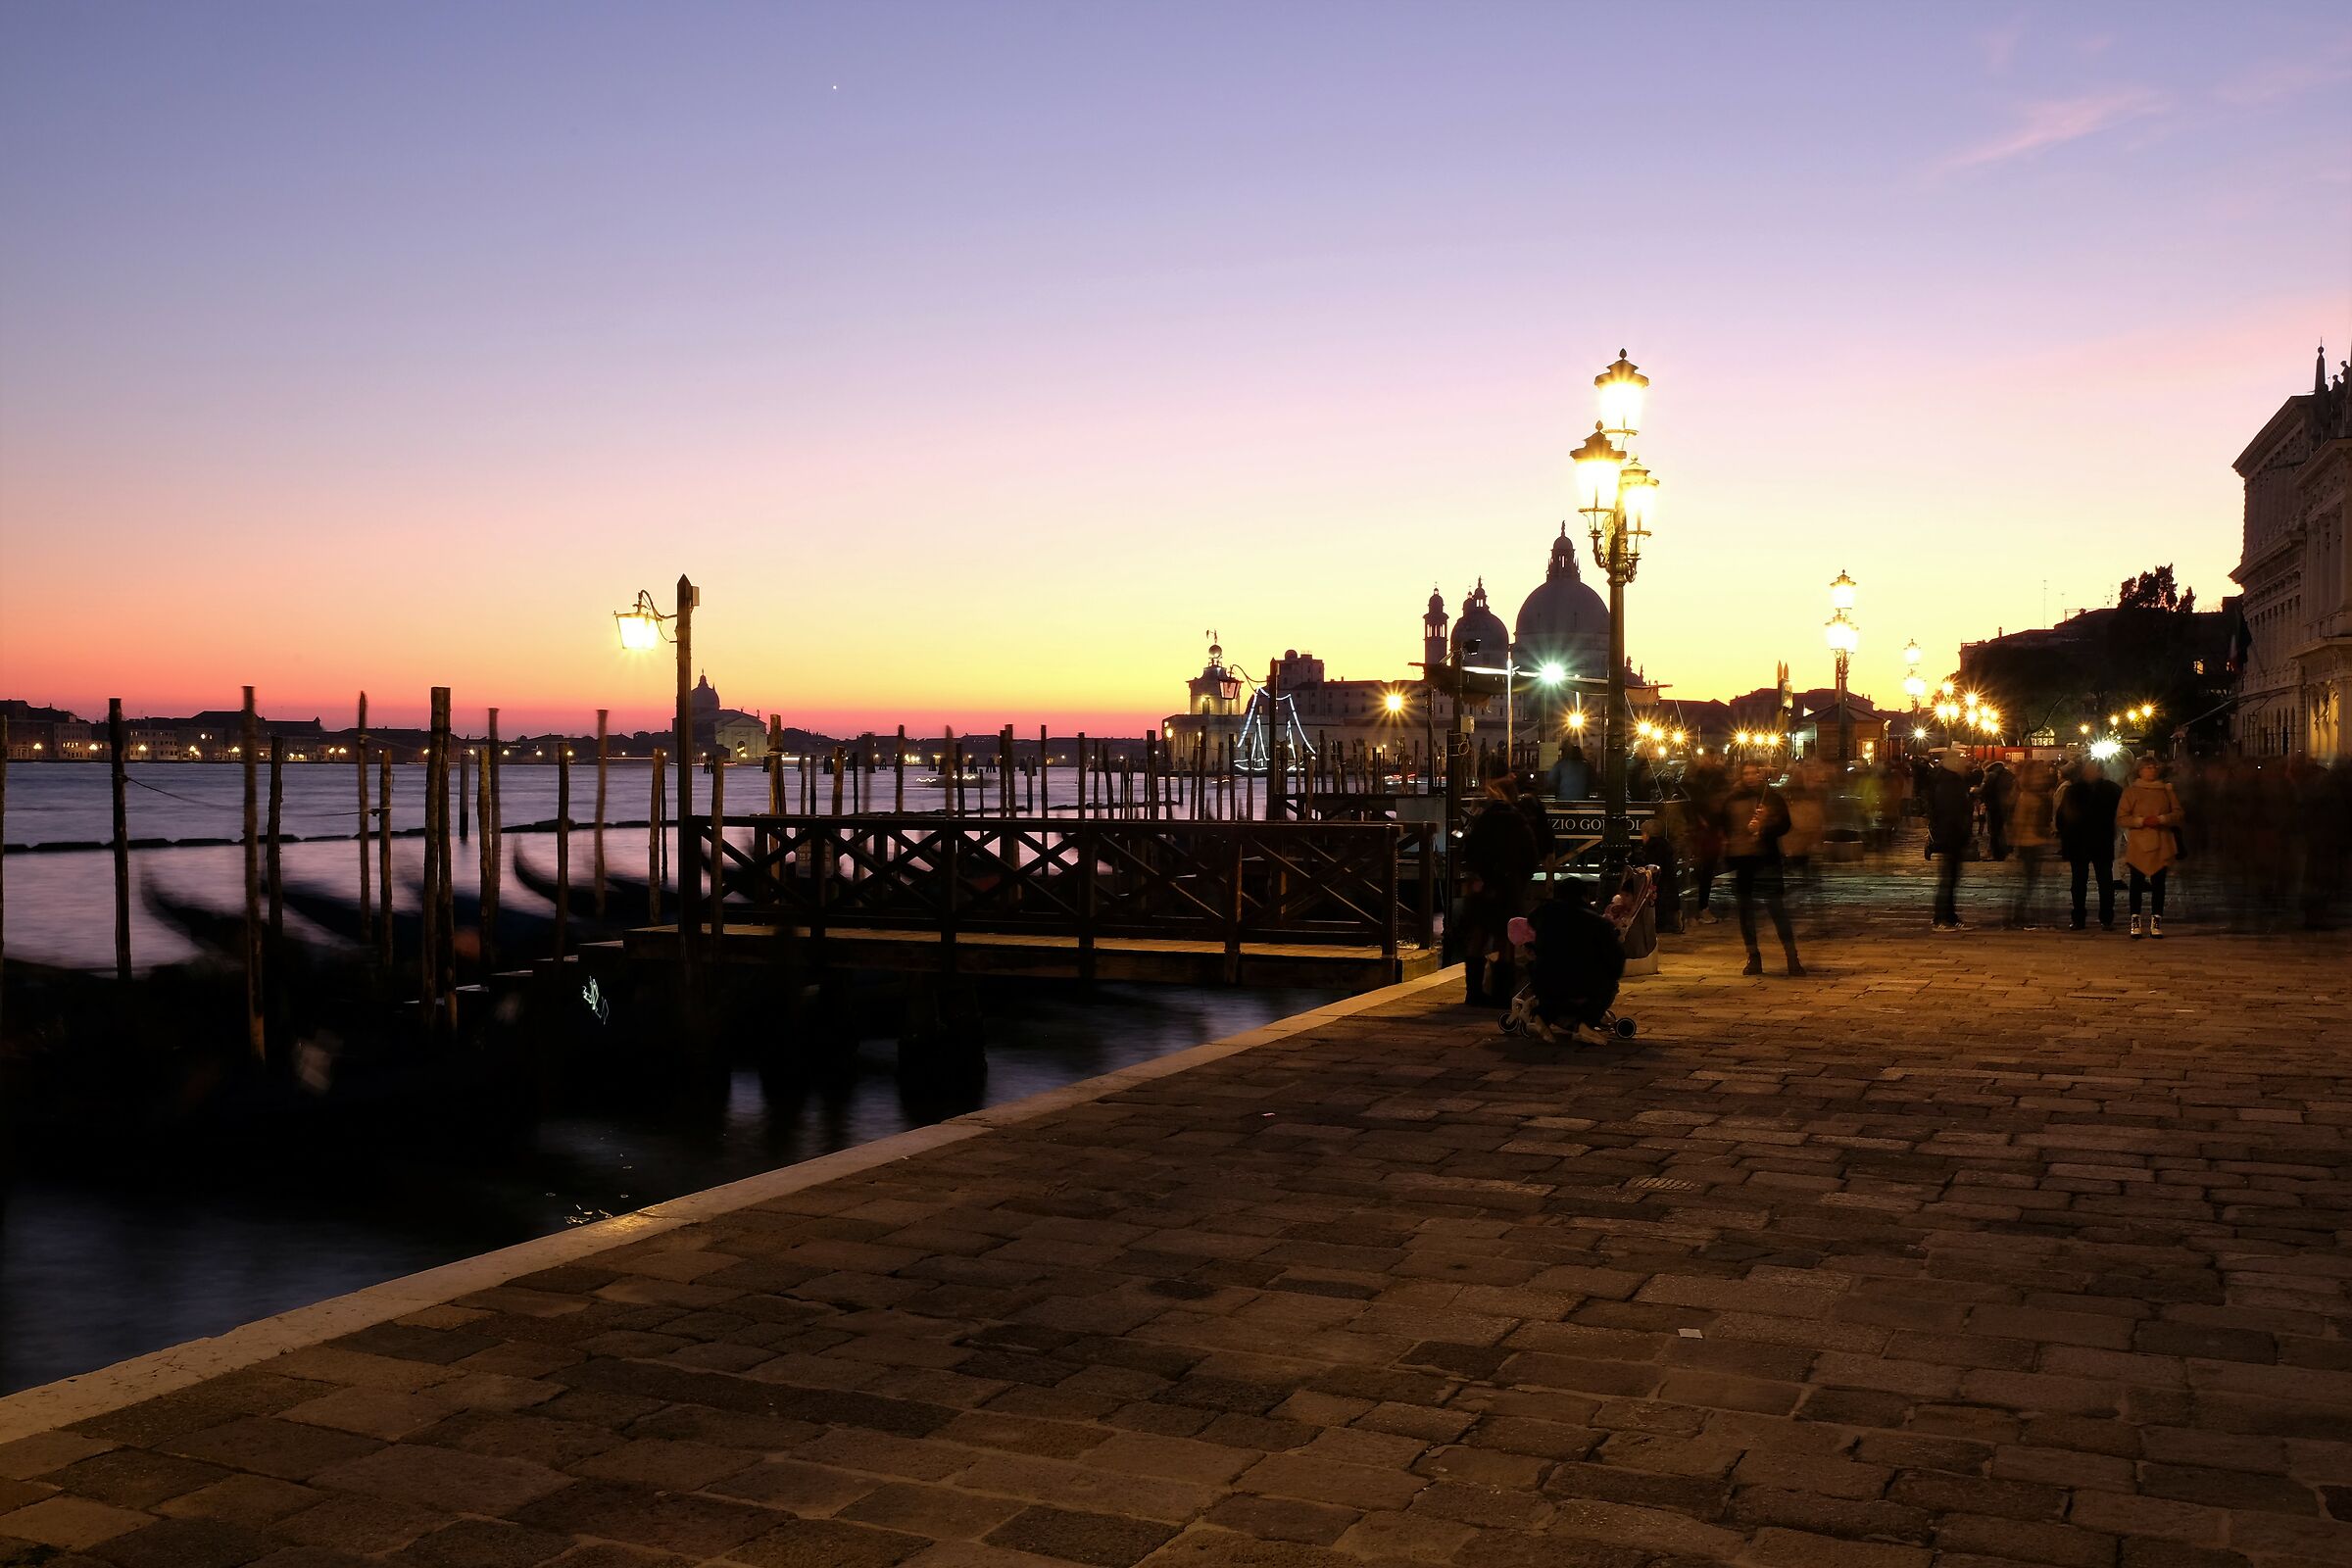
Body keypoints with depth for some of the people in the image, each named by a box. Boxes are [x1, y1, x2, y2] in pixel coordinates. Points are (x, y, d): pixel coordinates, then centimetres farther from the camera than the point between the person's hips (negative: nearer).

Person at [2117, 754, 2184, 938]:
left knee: (2158, 883, 3)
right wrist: (2142, 821, -15)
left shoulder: (2167, 790, 9)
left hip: (2161, 845, 2)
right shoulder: (2131, 791, 2)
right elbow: (2120, 819, -2)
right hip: (2138, 844, -2)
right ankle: (2135, 920, 8)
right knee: (2137, 882, 1)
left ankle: (2156, 921, 8)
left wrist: (2161, 819, -11)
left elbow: (2178, 813, 6)